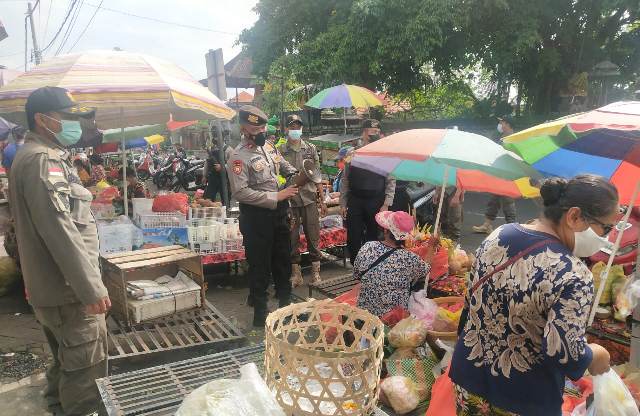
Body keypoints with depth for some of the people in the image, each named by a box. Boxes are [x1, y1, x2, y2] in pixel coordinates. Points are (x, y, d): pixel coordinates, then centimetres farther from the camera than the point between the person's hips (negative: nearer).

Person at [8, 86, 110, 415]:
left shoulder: (42, 156, 15)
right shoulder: (42, 160, -19)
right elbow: (59, 229, -26)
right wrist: (92, 287, -25)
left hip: (54, 284, 11)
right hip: (69, 287, -11)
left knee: (67, 358, 24)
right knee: (87, 365, -2)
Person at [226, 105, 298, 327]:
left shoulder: (268, 146, 6)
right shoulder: (238, 157, -17)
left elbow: (283, 165, 23)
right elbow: (240, 192, -24)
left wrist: (295, 173, -1)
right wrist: (276, 196, -24)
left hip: (279, 211, 7)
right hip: (256, 215, -7)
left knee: (283, 257, 19)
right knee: (260, 263, 4)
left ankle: (285, 300, 38)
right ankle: (260, 310, 21)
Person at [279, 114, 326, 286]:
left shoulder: (310, 148, 6)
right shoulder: (280, 151, 1)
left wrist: (322, 200, 6)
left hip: (309, 199, 1)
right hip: (289, 201, 0)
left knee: (313, 237, 4)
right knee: (292, 238, 7)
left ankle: (316, 272, 16)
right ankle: (296, 274, 19)